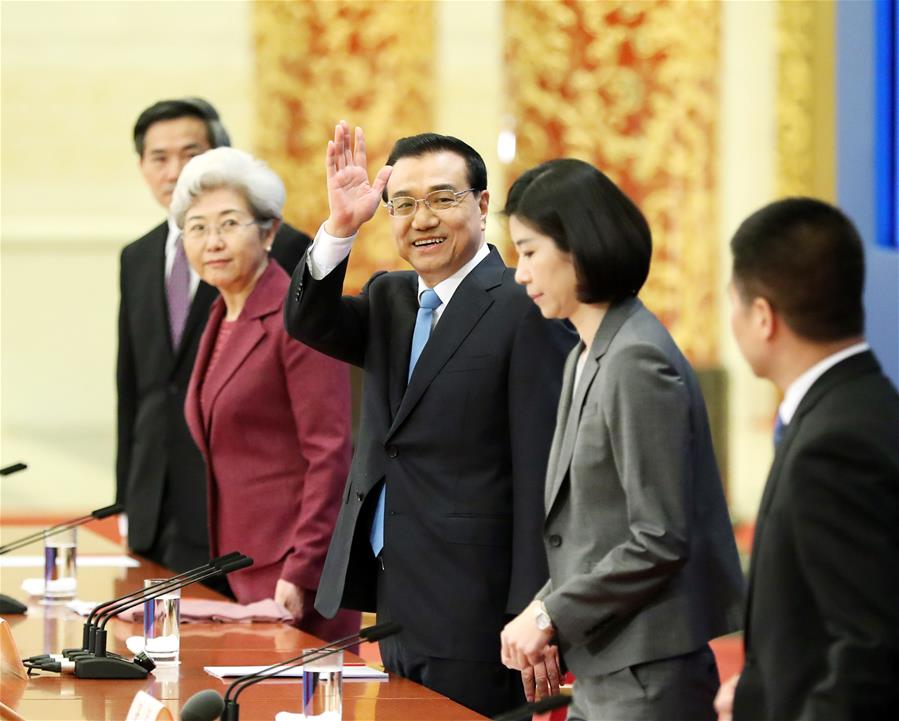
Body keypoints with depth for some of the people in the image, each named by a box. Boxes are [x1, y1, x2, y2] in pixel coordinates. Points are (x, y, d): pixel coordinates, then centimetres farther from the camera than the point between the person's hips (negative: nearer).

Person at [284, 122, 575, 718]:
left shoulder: (526, 309, -11)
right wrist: (341, 227, -17)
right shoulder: (389, 300, 14)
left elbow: (541, 471, -14)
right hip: (393, 602, 7)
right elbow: (310, 322, -3)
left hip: (472, 617, -7)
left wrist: (531, 618, -17)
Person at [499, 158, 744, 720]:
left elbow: (660, 541, -19)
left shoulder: (639, 364, -15)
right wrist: (547, 609, 3)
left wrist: (553, 616, -13)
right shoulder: (587, 359, 12)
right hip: (603, 673, 9)